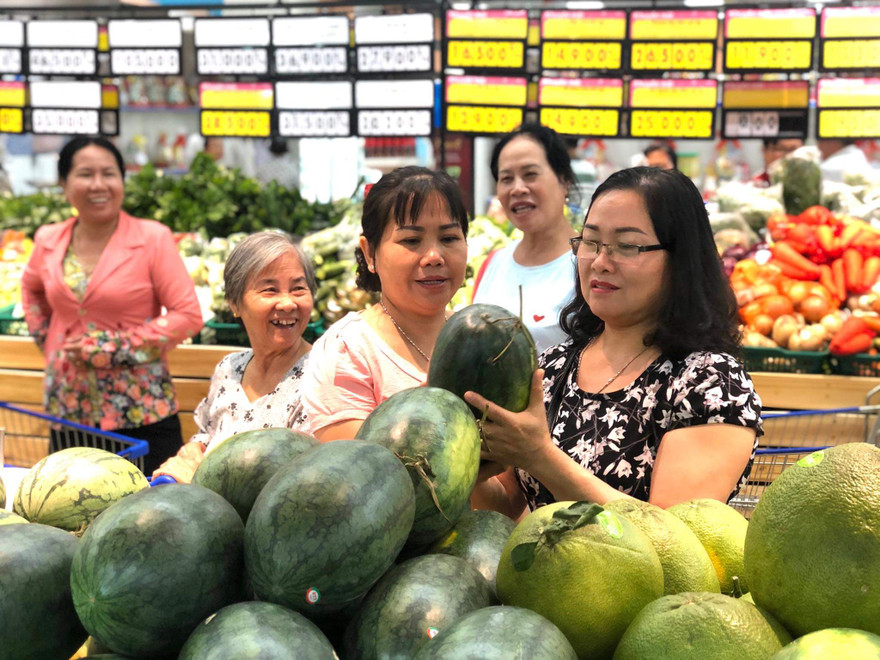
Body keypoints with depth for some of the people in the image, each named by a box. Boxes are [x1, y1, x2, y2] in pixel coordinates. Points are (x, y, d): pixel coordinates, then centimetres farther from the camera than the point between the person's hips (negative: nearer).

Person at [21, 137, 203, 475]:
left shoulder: (152, 238, -7)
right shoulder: (48, 241, 6)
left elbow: (188, 315, -10)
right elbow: (32, 288, 28)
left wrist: (115, 348, -14)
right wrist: (45, 338, 12)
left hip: (142, 413, -4)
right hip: (68, 411, 4)